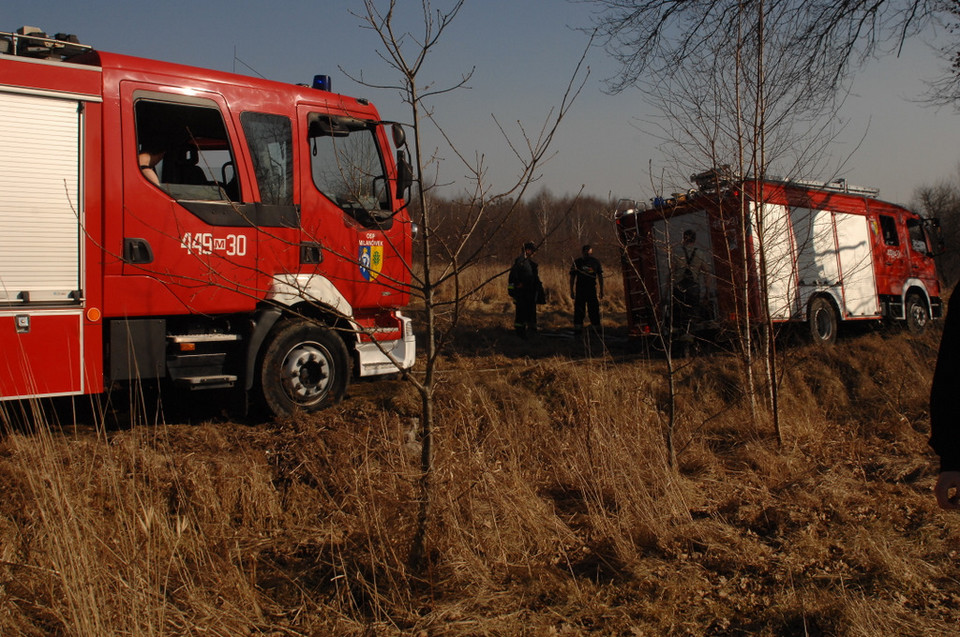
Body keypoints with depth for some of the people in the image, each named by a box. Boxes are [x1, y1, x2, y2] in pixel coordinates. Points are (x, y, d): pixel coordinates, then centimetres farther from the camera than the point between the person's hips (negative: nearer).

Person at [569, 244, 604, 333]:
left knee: (594, 309, 3)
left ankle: (596, 328, 11)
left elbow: (600, 276, 10)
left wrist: (601, 290, 7)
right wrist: (571, 291, 0)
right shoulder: (577, 262, 1)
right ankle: (578, 328, 7)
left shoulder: (595, 262, 4)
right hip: (580, 289, -1)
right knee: (579, 310, 0)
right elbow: (572, 277, 4)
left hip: (592, 289, 1)